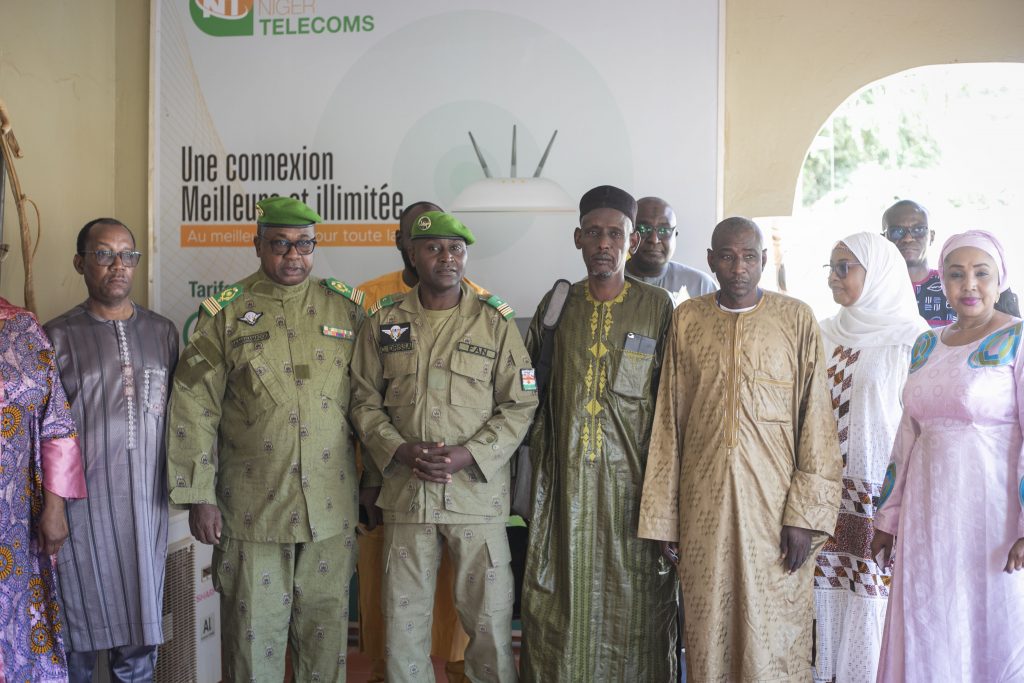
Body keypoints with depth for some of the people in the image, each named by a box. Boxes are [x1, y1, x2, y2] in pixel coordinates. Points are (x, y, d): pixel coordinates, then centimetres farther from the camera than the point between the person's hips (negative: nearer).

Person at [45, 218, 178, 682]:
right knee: (80, 626, 7)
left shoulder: (162, 332, 9)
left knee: (139, 631, 10)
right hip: (81, 506, -3)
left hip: (145, 504, 3)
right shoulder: (58, 337, -1)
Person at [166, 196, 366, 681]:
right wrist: (198, 497, -6)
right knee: (255, 626, 8)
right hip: (252, 509, -1)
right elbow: (194, 409, -3)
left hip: (331, 508, 2)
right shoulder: (225, 313, -1)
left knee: (326, 624, 12)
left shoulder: (346, 308, 5)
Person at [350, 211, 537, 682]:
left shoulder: (495, 321, 1)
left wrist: (467, 456, -13)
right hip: (405, 492, 2)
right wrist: (399, 450, -10)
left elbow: (520, 404, -1)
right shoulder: (384, 322, 6)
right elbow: (364, 399, 7)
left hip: (477, 490, -1)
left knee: (490, 614, 6)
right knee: (404, 613, 11)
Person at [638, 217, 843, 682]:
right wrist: (662, 517, 5)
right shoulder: (686, 319, 6)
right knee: (708, 631, 9)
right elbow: (668, 421, 7)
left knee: (773, 636, 3)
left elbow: (816, 419, -2)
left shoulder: (796, 319, 1)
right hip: (703, 504, 2)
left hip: (775, 503, -2)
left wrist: (805, 514, -8)